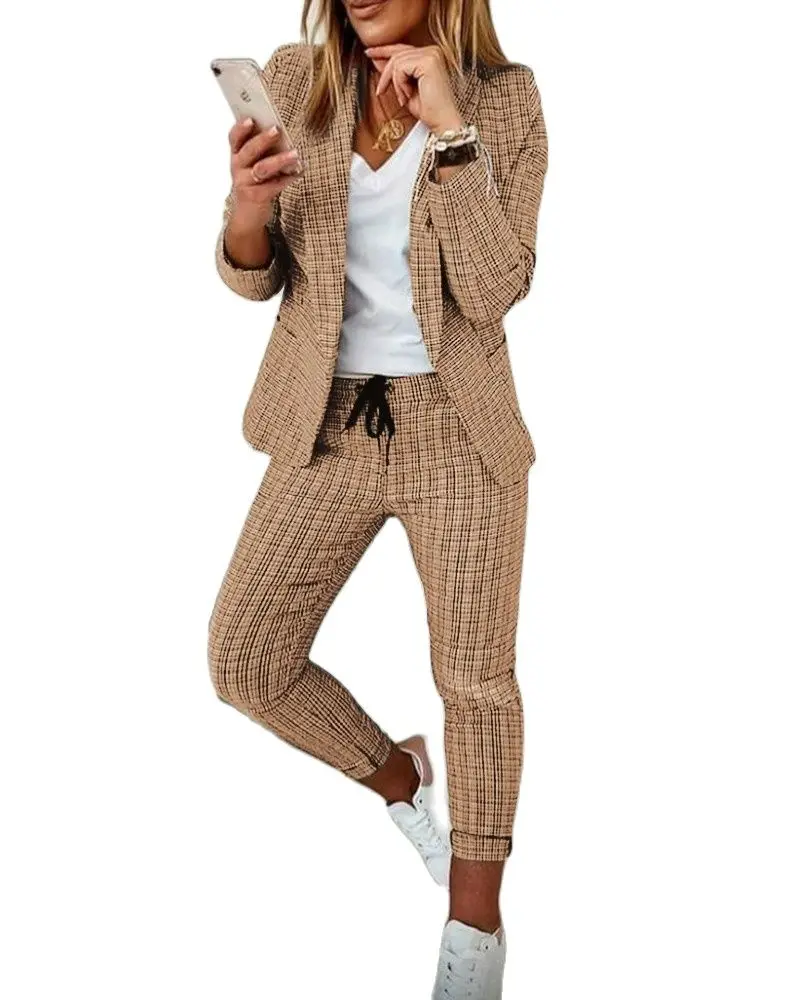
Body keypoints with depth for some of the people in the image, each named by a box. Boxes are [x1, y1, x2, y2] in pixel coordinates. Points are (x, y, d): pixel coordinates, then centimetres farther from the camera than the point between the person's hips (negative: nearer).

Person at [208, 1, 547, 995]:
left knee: (476, 681, 2)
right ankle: (396, 774, 29)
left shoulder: (505, 99, -6)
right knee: (244, 663, 0)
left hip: (457, 427, -2)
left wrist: (447, 128, -21)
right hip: (329, 424, 3)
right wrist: (246, 214, -19)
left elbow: (496, 290, -15)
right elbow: (255, 279, 3)